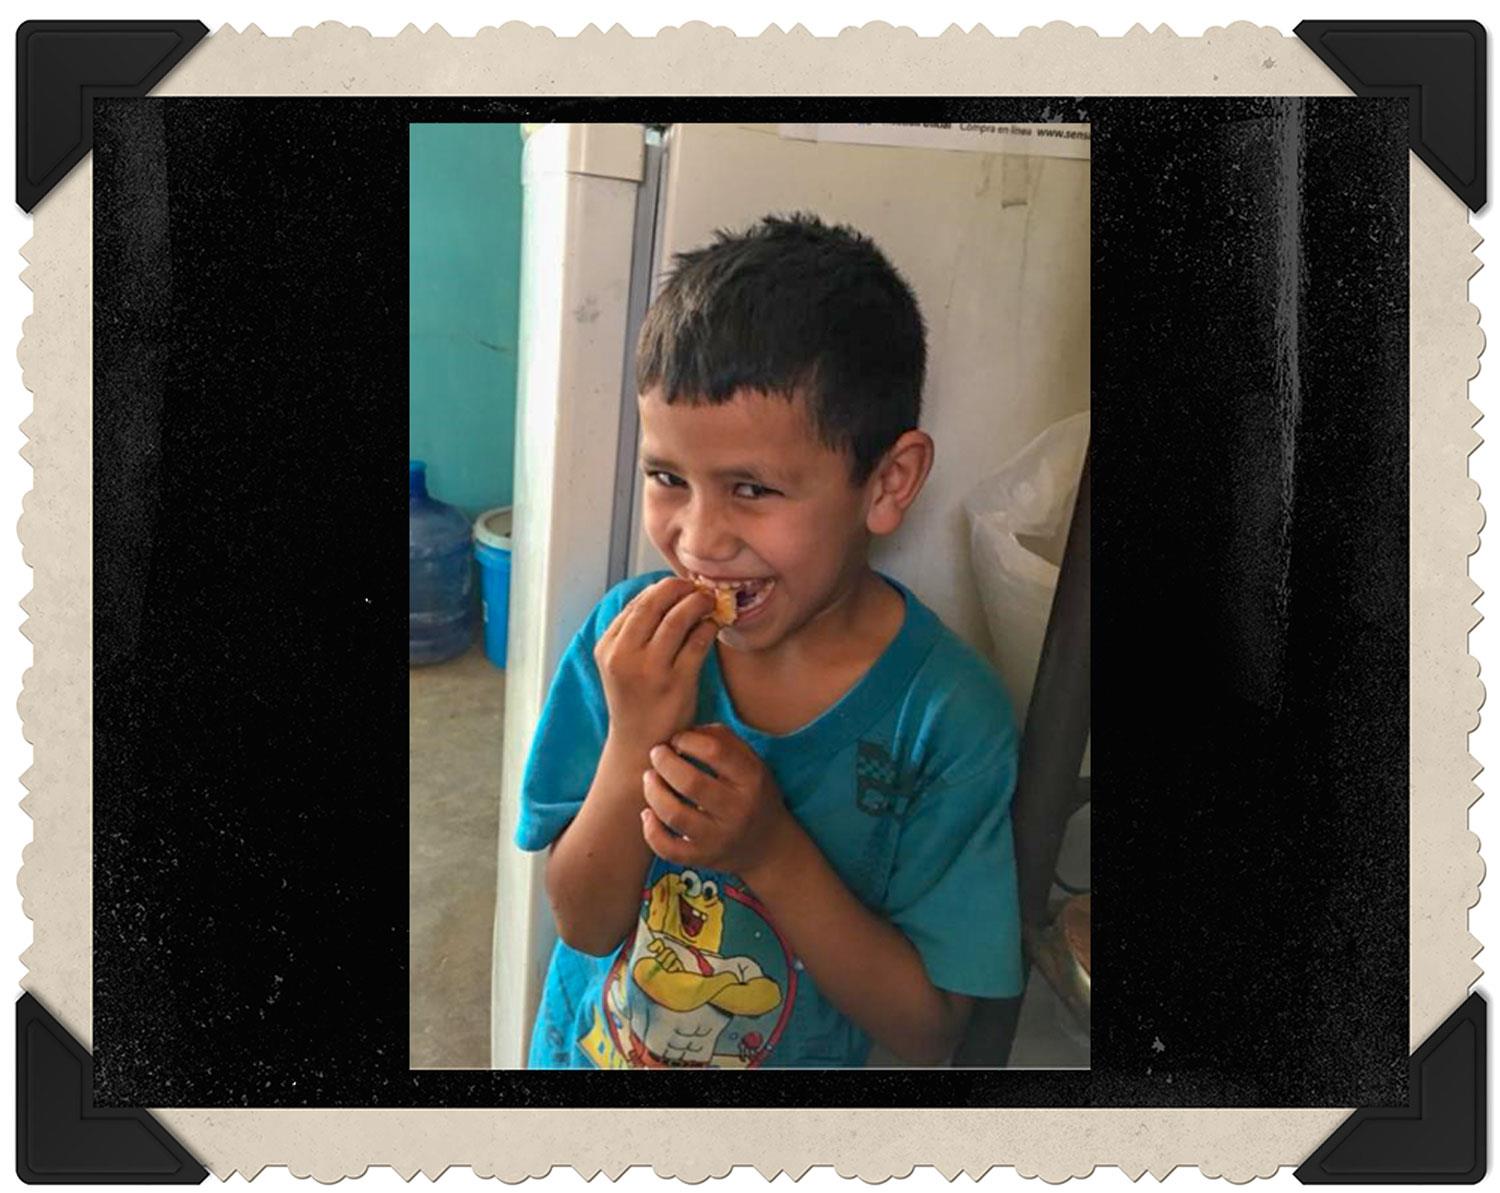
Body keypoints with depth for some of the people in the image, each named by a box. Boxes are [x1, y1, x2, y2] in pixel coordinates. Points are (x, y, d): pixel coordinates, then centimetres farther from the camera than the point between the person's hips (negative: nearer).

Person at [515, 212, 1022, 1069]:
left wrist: (771, 851, -32)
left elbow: (928, 1030, -19)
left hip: (806, 1052, -1)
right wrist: (633, 745, -30)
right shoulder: (631, 637, -19)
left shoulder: (950, 716, -25)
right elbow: (586, 924, -14)